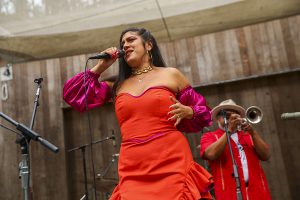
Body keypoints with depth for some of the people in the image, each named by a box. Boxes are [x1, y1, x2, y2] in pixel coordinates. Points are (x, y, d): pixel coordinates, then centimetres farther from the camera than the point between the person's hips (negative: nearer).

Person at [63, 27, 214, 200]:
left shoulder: (171, 75, 8)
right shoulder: (118, 85, 15)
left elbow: (203, 111, 13)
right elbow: (72, 94, 17)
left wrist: (187, 112, -9)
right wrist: (100, 67, 13)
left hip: (172, 163, -2)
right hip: (133, 170, 3)